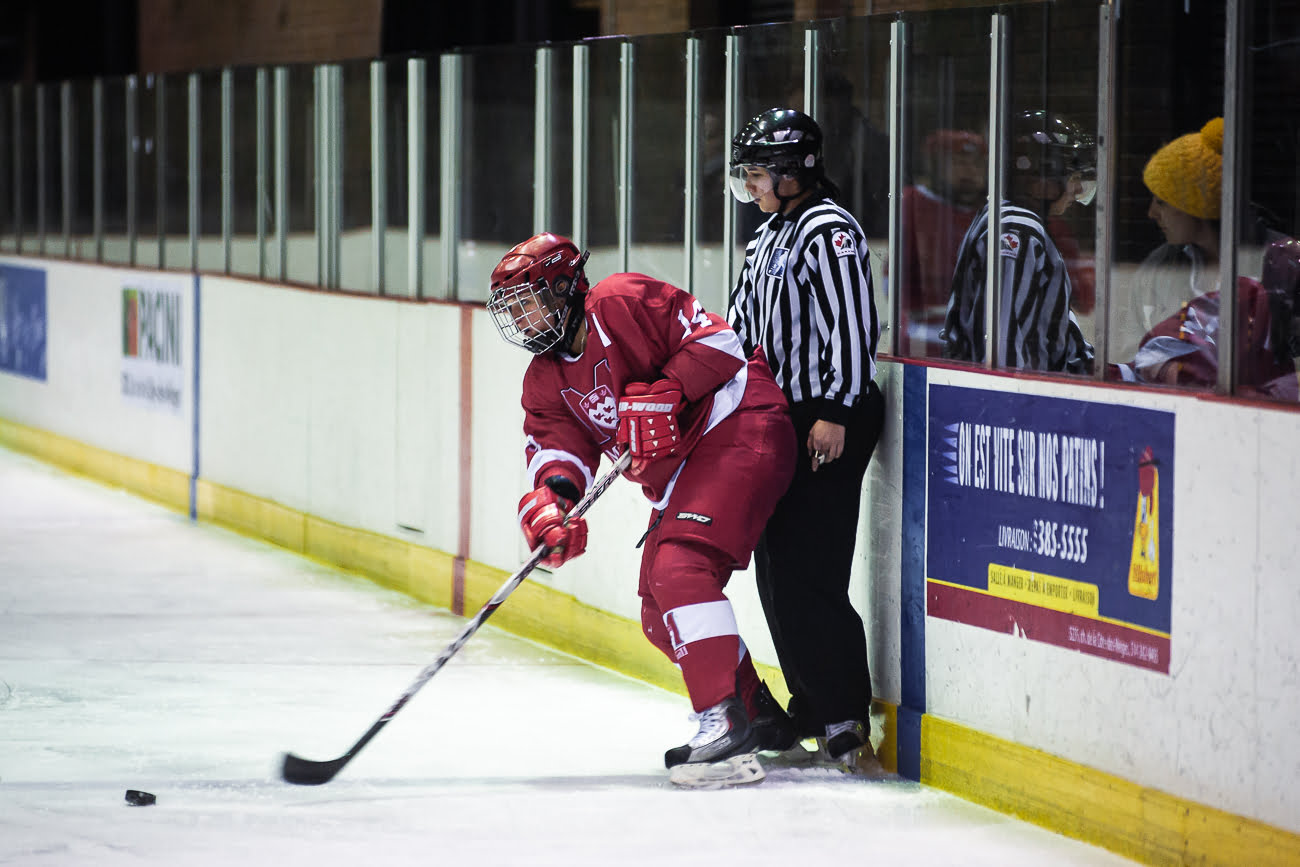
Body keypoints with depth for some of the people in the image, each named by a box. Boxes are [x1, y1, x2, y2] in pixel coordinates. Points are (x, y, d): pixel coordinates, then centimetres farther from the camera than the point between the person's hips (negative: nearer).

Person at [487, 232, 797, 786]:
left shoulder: (622, 303, -12)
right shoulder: (545, 380, 13)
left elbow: (718, 342, -16)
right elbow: (555, 442, -1)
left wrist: (661, 398, -26)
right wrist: (552, 497, -22)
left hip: (738, 432, -11)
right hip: (678, 476, 11)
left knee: (679, 566, -26)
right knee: (660, 613, 11)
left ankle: (727, 722, -30)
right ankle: (760, 717, 24)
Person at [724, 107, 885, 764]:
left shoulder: (829, 231, -13)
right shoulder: (768, 237, 18)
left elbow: (852, 325, -19)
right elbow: (740, 327, 26)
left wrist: (835, 414, -22)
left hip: (829, 424, -10)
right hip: (777, 422, 10)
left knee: (808, 570, -12)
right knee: (775, 566, 10)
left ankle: (846, 710, -6)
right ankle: (810, 703, 19)